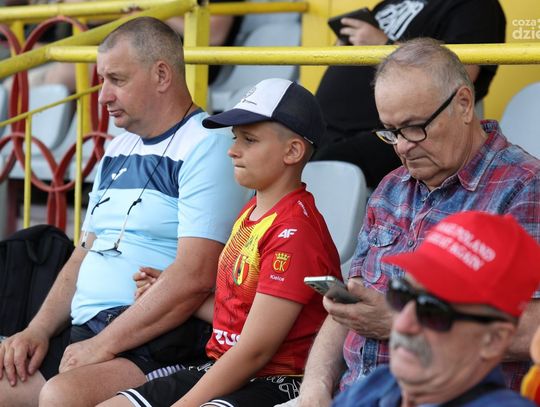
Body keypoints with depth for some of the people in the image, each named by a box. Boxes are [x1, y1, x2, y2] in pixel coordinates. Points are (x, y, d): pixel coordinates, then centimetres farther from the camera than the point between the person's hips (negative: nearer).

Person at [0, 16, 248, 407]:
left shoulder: (207, 145, -8)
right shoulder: (118, 151, 21)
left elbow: (195, 278, -18)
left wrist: (103, 345, -16)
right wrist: (38, 331, 9)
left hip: (161, 345, -8)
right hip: (83, 332, 9)